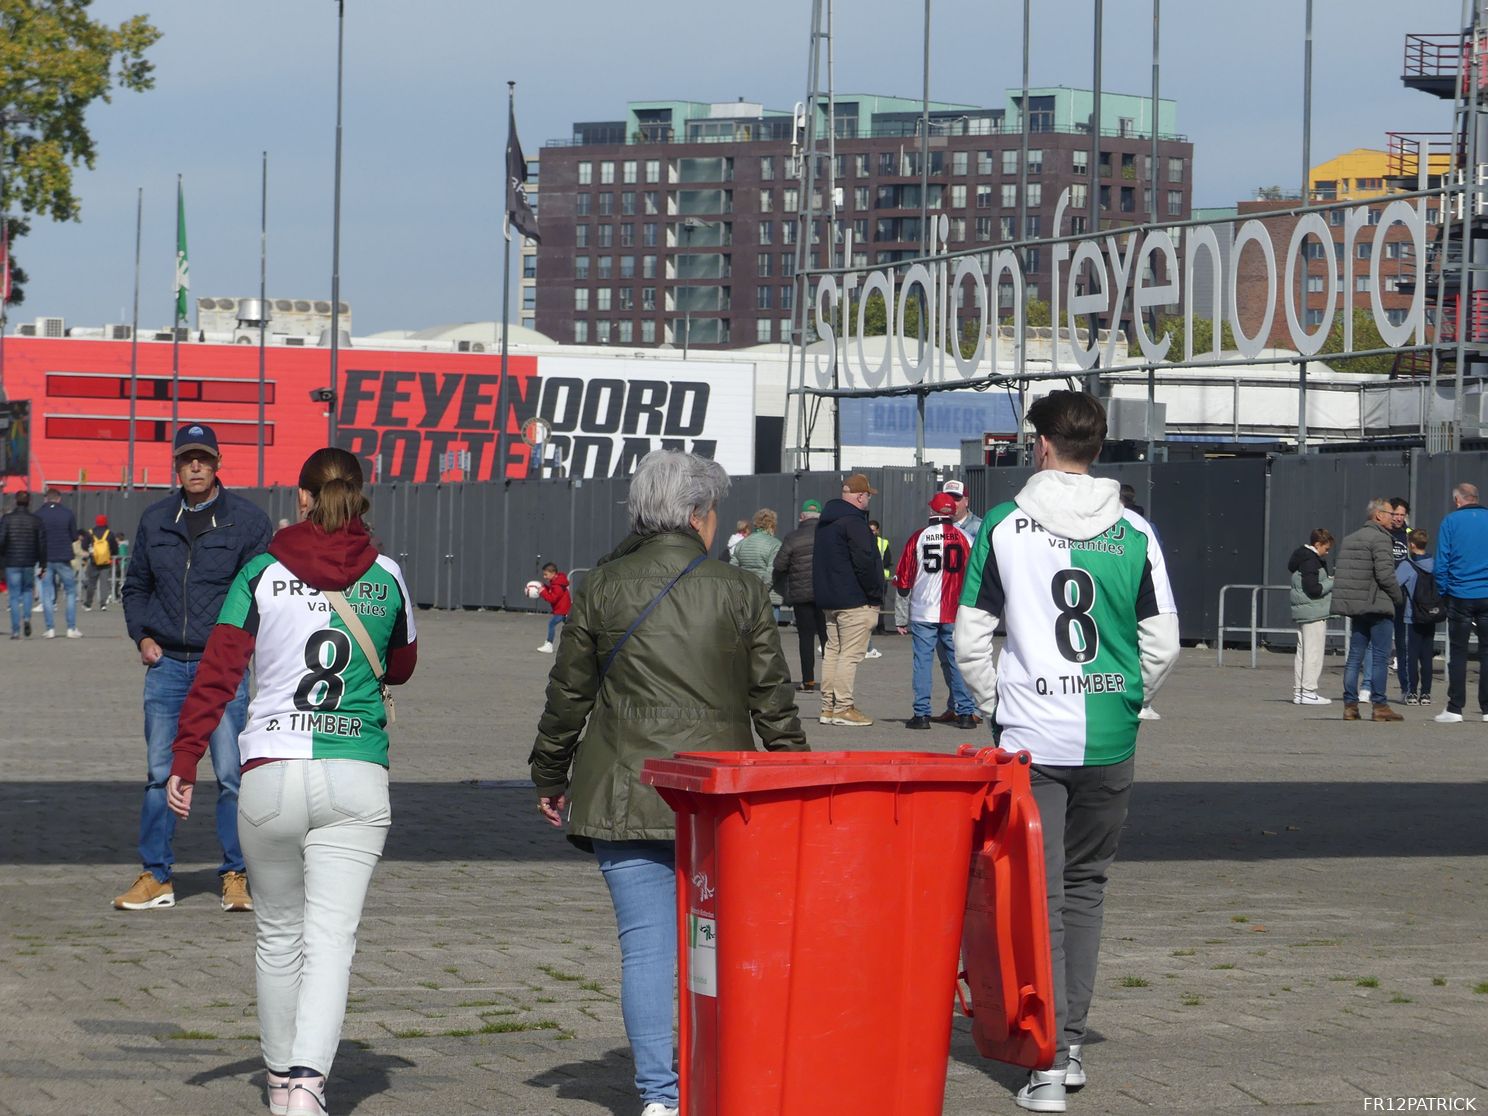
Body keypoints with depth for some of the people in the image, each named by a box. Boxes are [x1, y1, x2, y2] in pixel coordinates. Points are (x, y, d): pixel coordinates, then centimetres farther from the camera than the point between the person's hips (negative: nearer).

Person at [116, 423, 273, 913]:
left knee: (231, 776, -4)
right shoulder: (155, 520, 9)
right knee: (160, 775, 5)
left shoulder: (247, 520, 0)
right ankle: (155, 877, 11)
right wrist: (142, 636, 4)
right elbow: (135, 586, 19)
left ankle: (236, 877, 5)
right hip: (166, 665, 3)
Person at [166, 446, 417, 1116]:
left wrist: (184, 761, -3)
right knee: (331, 938, -5)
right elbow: (401, 669, 20)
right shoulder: (387, 578, 4)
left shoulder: (262, 574, 0)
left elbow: (217, 672, -6)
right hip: (357, 777, 0)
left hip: (270, 775, 0)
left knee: (279, 933, 18)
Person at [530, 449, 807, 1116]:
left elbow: (568, 693, 6)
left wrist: (549, 778, 18)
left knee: (646, 943, 1)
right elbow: (772, 700, 4)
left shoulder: (602, 587, 1)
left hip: (625, 797, 0)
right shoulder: (740, 591, 0)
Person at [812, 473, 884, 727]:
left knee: (832, 651, 13)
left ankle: (828, 707, 14)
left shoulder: (825, 522, 16)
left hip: (828, 599, 9)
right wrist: (875, 595, -11)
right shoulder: (854, 522, -15)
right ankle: (843, 708, -8)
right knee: (850, 654, -7)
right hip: (854, 601, -9)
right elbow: (864, 563, -20)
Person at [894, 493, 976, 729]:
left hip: (923, 612, -1)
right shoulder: (964, 538, 3)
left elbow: (903, 580, 2)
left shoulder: (919, 537, 0)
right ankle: (965, 712, 6)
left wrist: (902, 618, 9)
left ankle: (922, 714, -2)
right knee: (957, 661, 7)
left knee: (923, 661, 1)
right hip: (955, 613, 1)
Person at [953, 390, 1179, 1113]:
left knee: (1038, 895, 0)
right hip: (1111, 742, 2)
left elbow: (970, 638, -3)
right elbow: (1163, 643, 2)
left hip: (1030, 736, -2)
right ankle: (1071, 1040, 23)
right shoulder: (1134, 533, 2)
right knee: (1086, 887, 18)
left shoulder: (1004, 526, -3)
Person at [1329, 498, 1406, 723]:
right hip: (1378, 605, -8)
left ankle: (1350, 704, 7)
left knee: (1355, 656, 9)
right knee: (1380, 657, -3)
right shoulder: (1379, 538, -11)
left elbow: (1338, 571, 13)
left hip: (1356, 607, 8)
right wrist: (1398, 595, -2)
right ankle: (1380, 706, -4)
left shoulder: (1350, 539, 14)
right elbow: (1385, 573, -18)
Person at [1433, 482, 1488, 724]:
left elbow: (1441, 562, -4)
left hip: (1461, 596, -2)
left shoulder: (1451, 521, -2)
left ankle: (1455, 708, -1)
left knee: (1457, 652, 2)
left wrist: (1443, 592, 5)